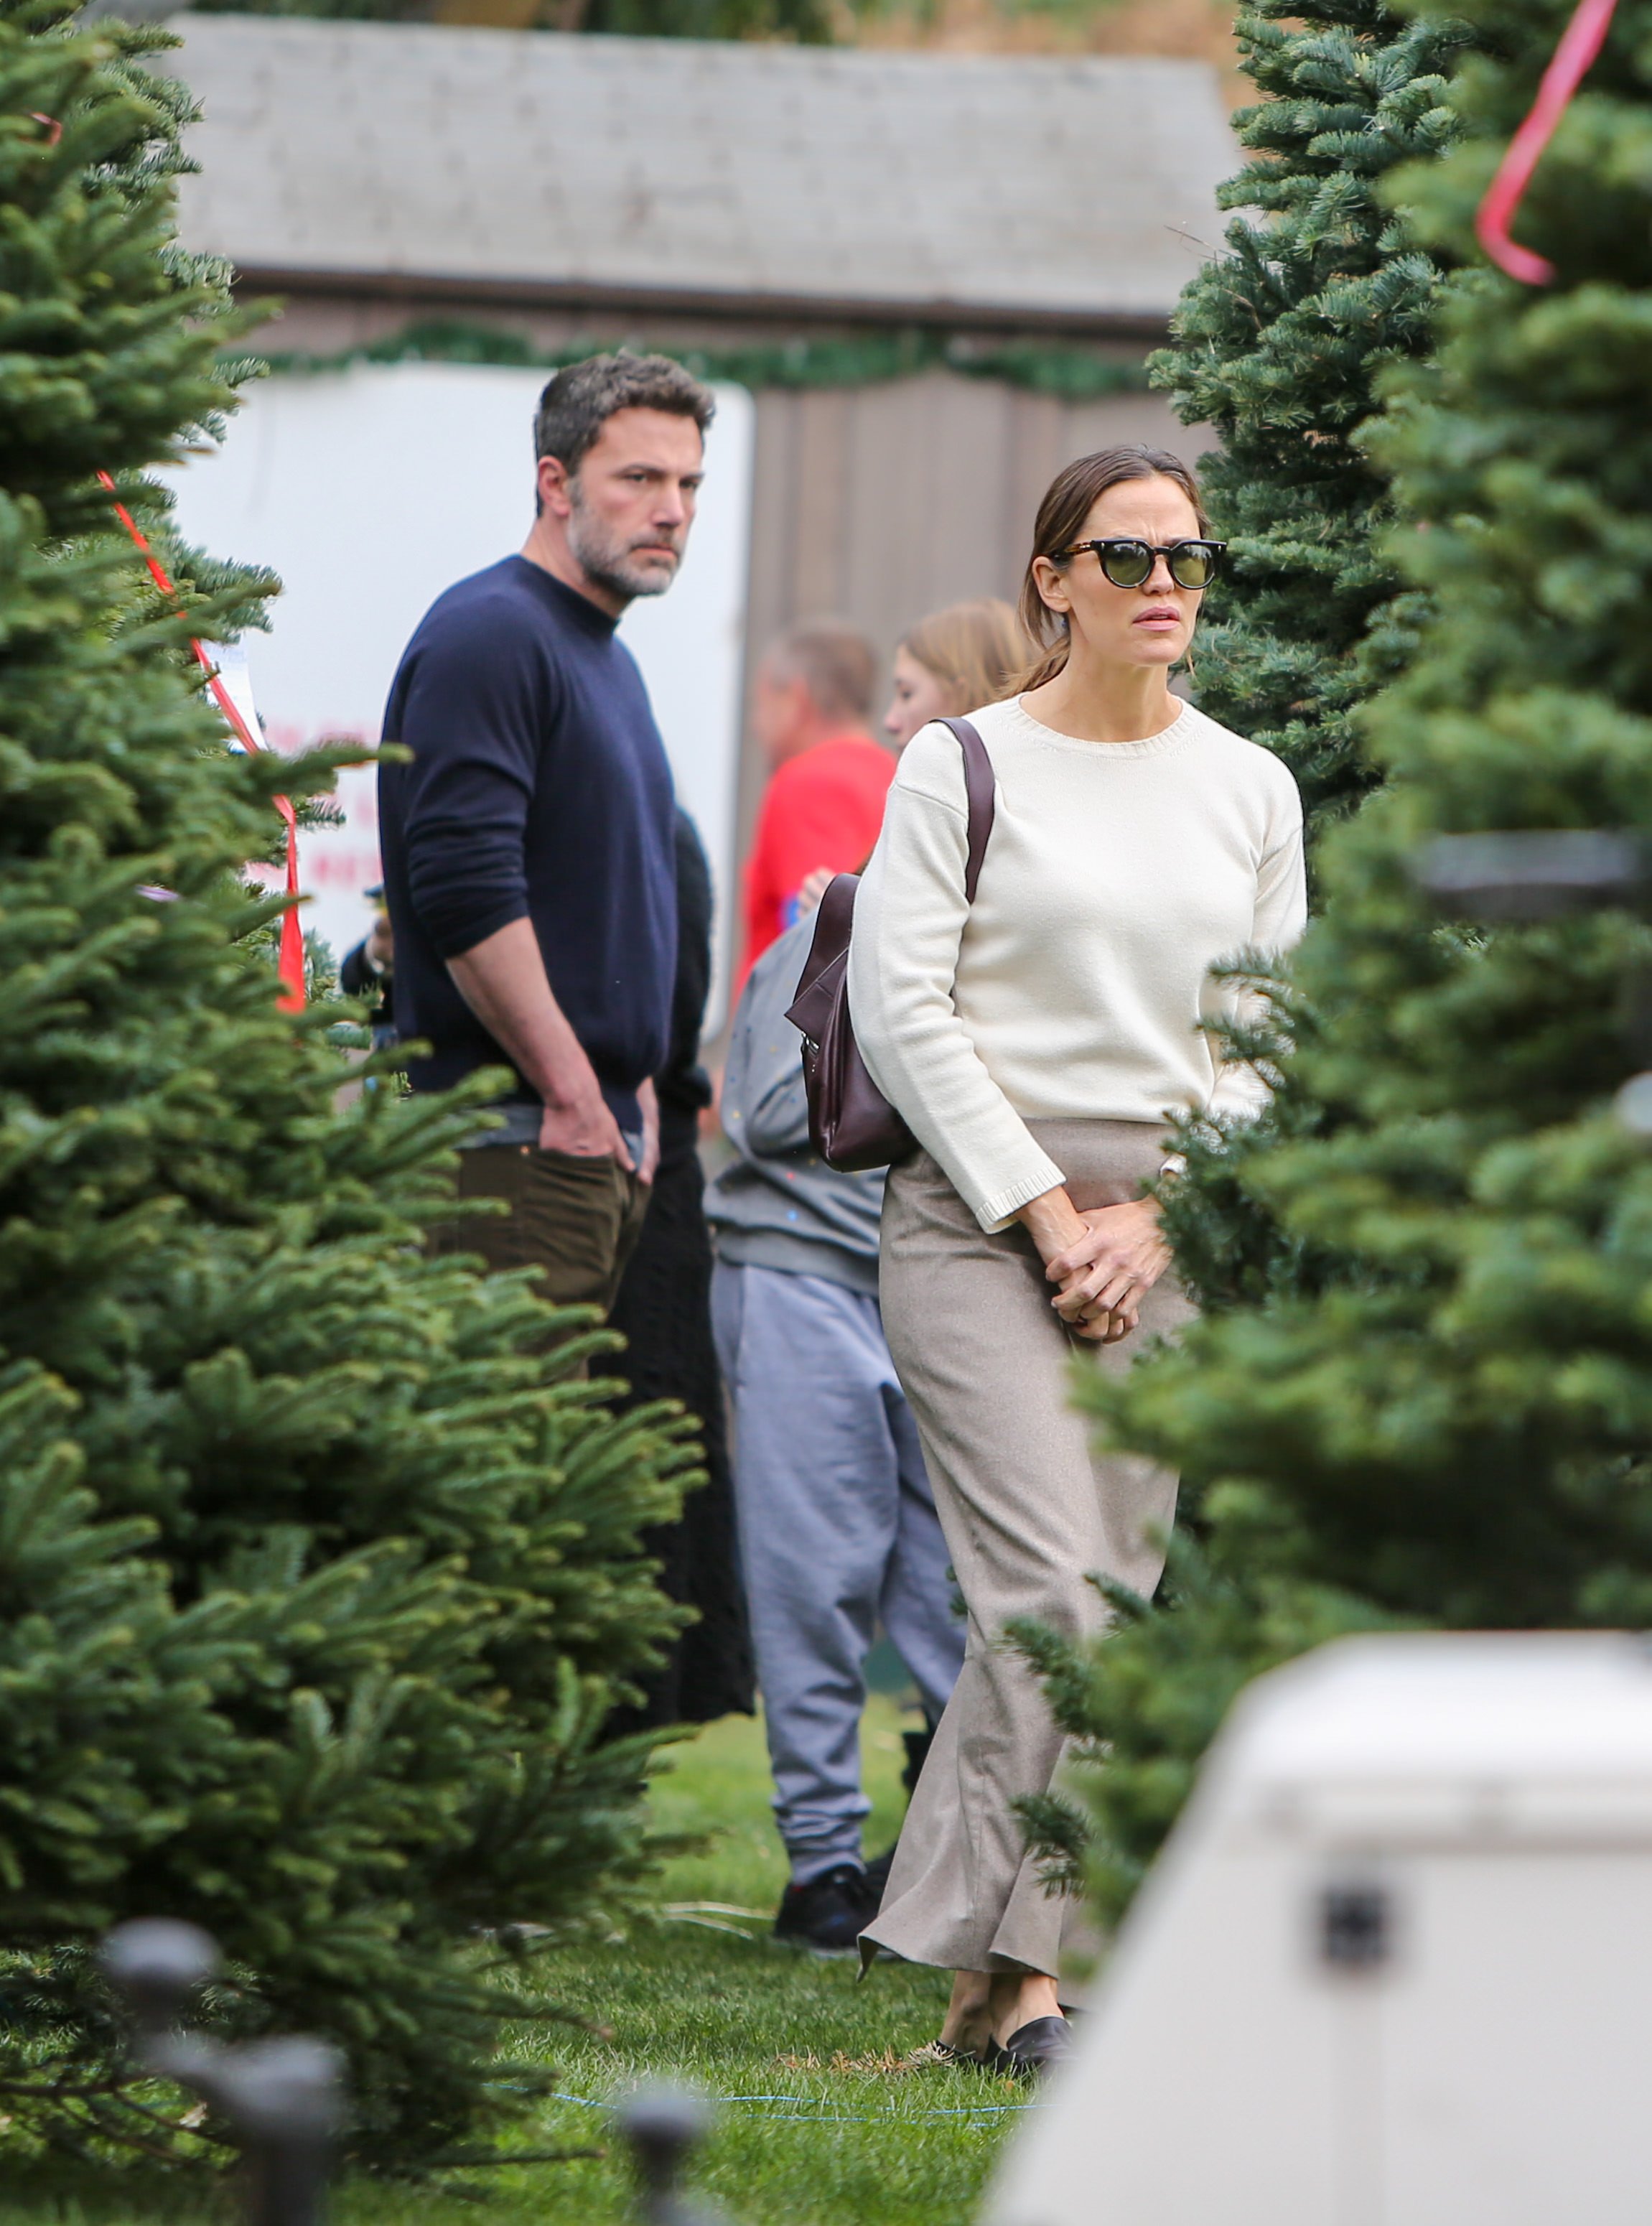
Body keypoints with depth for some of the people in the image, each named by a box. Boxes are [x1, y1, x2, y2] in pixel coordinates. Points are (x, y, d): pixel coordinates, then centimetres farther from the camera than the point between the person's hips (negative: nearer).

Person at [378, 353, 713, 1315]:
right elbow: (466, 891, -20)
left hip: (602, 1132, 10)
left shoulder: (608, 658, 22)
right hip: (513, 1144, -10)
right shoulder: (490, 633, -10)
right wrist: (570, 1094, -18)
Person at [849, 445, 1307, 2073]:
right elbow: (903, 1010, -5)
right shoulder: (962, 769, 0)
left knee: (1104, 1596, 1)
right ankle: (1021, 1968, -14)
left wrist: (1151, 1219, -2)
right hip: (974, 1209, -4)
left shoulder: (1252, 790, 12)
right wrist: (1044, 1212, -10)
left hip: (1162, 1240, 4)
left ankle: (985, 1970, 8)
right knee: (1055, 1589, -16)